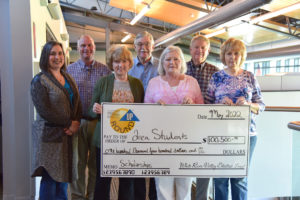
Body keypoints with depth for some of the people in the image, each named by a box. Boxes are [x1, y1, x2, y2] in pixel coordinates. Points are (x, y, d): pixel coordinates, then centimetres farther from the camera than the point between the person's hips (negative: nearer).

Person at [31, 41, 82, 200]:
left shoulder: (68, 78, 14)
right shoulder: (39, 81, -7)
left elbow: (77, 103, 13)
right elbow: (44, 111, -14)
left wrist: (76, 123, -5)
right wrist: (69, 124, -11)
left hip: (68, 135, 6)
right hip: (50, 136, -6)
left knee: (63, 175, 12)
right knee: (50, 177, 0)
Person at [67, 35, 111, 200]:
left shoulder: (104, 70, 5)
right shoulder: (69, 70, 6)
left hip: (98, 122, 0)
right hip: (77, 122, 0)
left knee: (96, 162, 10)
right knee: (78, 162, 10)